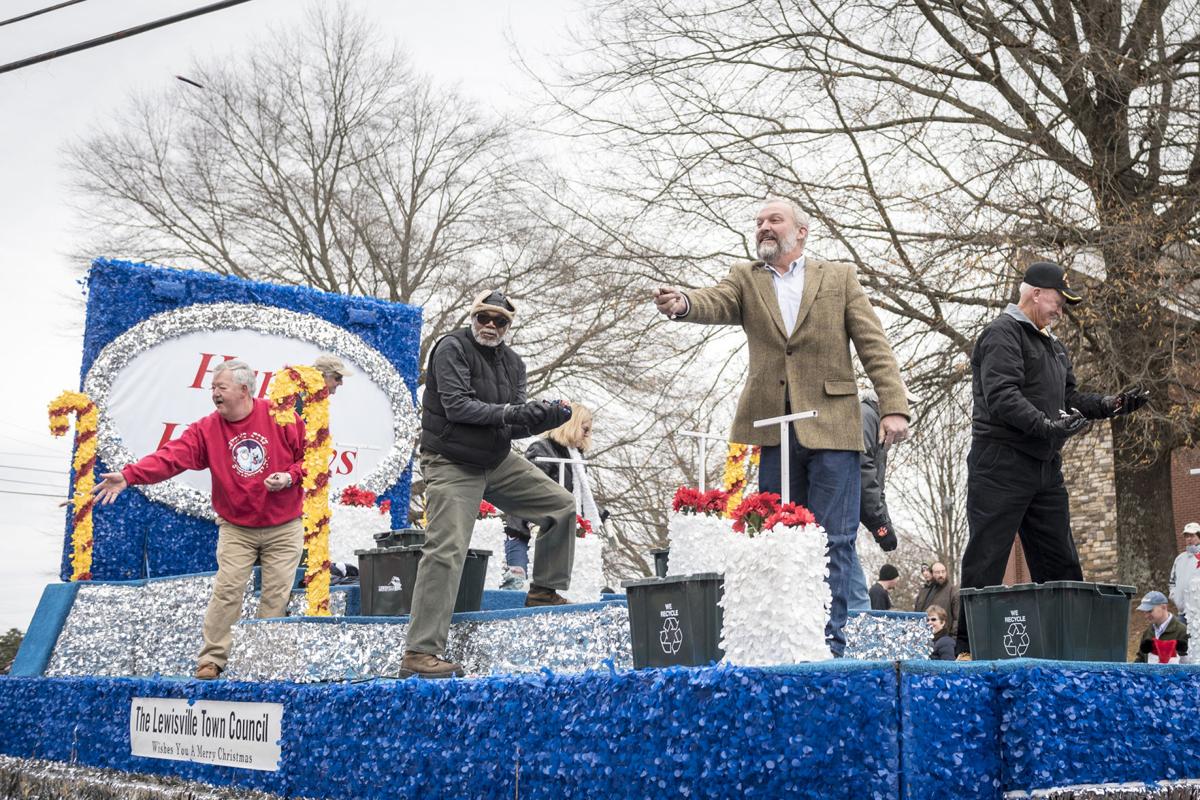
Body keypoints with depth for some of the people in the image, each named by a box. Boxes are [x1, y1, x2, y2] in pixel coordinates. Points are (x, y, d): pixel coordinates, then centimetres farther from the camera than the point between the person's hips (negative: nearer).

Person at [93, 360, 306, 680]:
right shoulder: (207, 429, -3)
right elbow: (170, 456, -14)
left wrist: (290, 476, -18)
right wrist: (129, 476, -26)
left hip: (283, 529, -1)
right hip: (236, 529, 1)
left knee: (277, 593, 0)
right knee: (227, 590, -7)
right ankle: (211, 658, 2)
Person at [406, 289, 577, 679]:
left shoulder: (512, 363, 8)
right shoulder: (452, 348, -11)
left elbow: (517, 424, 2)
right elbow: (457, 405, -23)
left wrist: (548, 416, -18)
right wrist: (507, 413, -30)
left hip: (498, 462, 7)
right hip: (452, 467, -7)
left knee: (561, 506, 6)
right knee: (446, 552, -15)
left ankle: (544, 591, 21)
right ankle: (418, 653, -14)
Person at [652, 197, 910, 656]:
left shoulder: (839, 278, 11)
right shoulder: (745, 280, 14)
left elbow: (874, 346, 6)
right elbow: (715, 304, -8)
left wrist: (893, 406, -6)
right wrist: (682, 303, -32)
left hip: (831, 426, -1)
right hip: (770, 427, 1)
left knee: (834, 540, -3)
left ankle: (829, 640, 2)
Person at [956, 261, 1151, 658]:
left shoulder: (1051, 345, 24)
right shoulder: (1003, 334, -7)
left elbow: (1068, 398, 23)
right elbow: (1001, 397, -20)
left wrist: (1108, 405, 7)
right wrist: (1046, 425, -31)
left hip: (1045, 468, 9)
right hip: (1002, 463, -9)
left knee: (1060, 562, 10)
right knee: (987, 559, -7)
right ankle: (969, 647, -3)